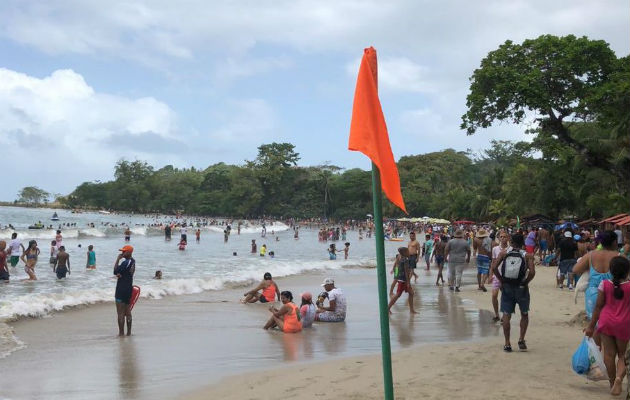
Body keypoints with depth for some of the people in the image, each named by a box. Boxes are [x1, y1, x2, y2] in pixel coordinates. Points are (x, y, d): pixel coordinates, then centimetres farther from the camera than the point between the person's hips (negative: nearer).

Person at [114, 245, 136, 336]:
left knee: (120, 313, -4)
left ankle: (121, 332, -2)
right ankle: (129, 332, 18)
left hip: (121, 290, -10)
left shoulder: (126, 262, -19)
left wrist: (118, 259, -15)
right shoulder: (132, 261, 11)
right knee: (127, 312, 14)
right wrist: (119, 274, -5)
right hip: (129, 288, 10)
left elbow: (115, 271, -19)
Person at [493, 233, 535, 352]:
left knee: (506, 315, 6)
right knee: (524, 314, 18)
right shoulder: (527, 255, -6)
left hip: (507, 287, 1)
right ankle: (521, 340, 9)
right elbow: (532, 272, -19)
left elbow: (494, 267, -11)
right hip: (521, 288, -1)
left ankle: (507, 344, 4)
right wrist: (526, 282, -4)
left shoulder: (504, 253, -1)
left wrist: (501, 280, -1)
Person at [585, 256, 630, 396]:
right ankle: (619, 378, -12)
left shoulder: (604, 284, -5)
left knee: (609, 354, 8)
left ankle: (612, 383, 16)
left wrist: (591, 325, 4)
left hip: (606, 322, 0)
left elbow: (598, 306, -2)